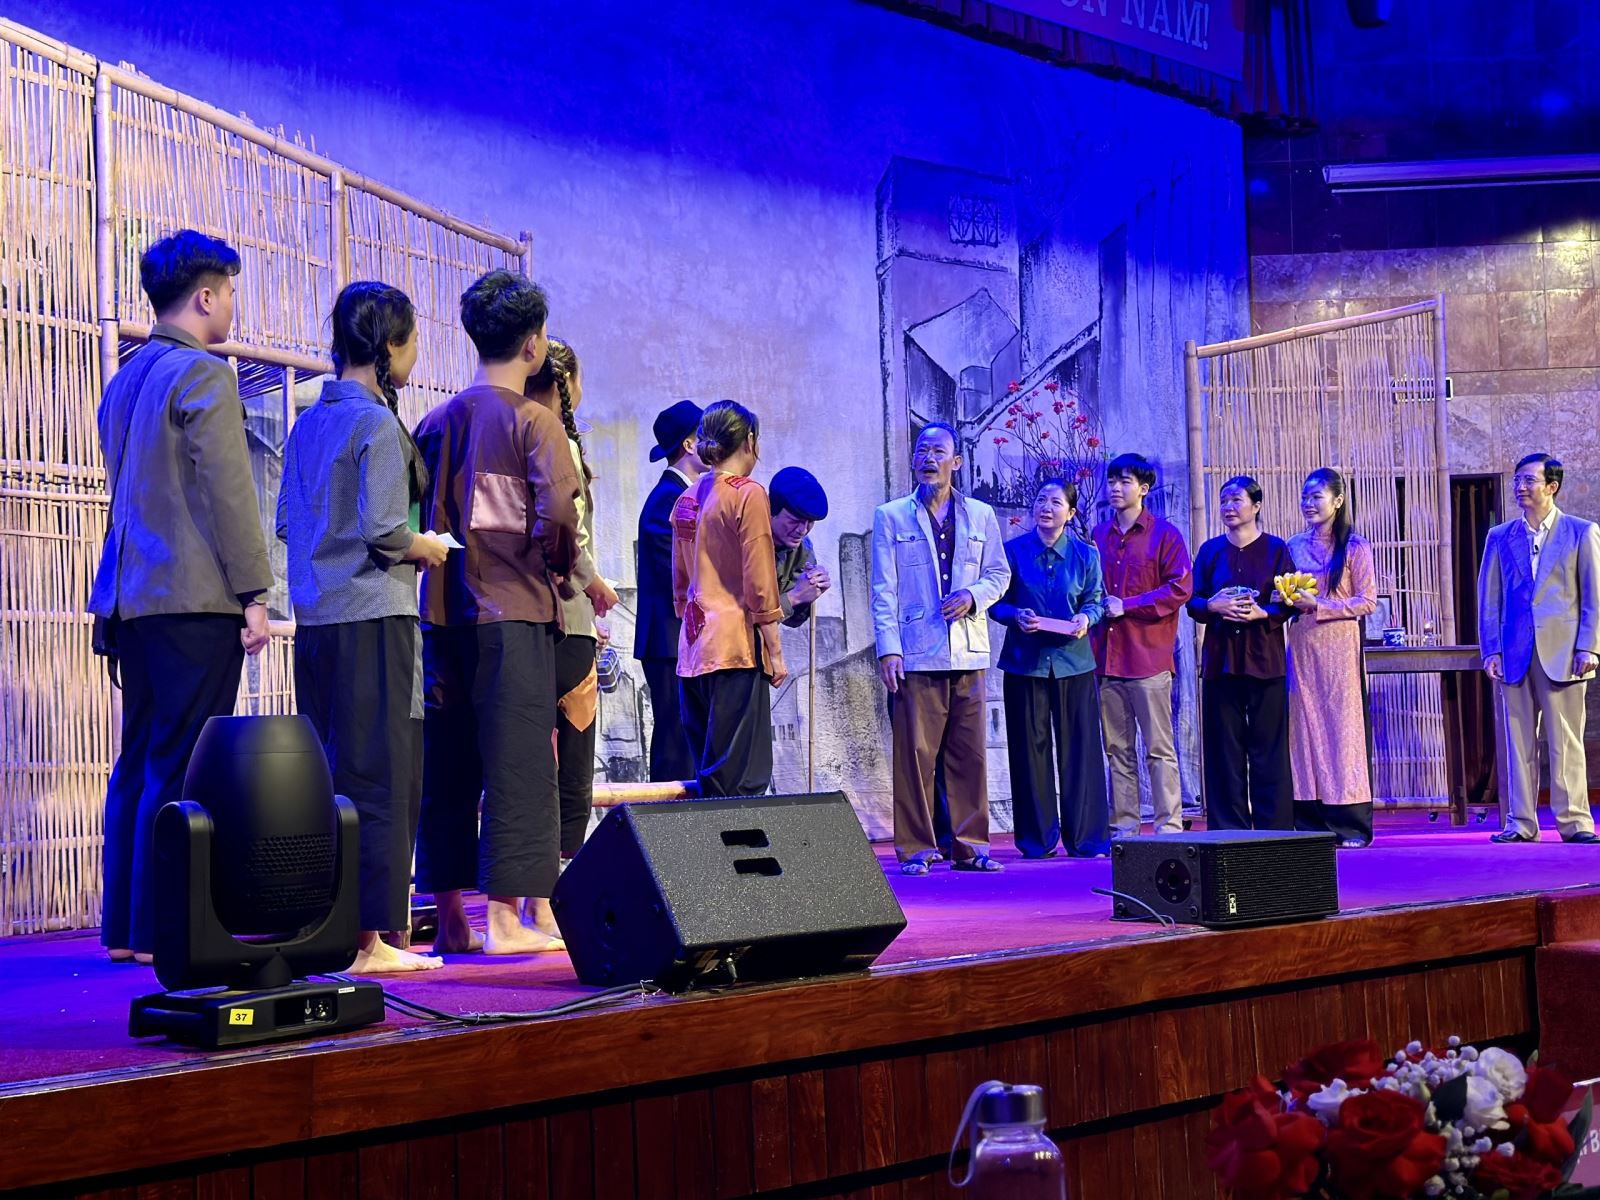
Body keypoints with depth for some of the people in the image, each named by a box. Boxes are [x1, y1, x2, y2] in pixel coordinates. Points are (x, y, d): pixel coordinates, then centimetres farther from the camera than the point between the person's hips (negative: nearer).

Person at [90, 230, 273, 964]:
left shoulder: (125, 380, 19)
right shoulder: (204, 374, -8)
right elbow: (228, 492, -14)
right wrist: (254, 593, -11)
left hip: (133, 597, 9)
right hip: (195, 598, -9)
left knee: (138, 763, 10)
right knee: (181, 767, -7)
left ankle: (122, 927, 13)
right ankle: (161, 930, -5)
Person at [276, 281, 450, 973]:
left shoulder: (309, 423, 14)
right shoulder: (378, 423, -10)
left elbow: (287, 522, 17)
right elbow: (382, 526, -17)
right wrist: (423, 548, 0)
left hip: (315, 617, 8)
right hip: (373, 615, -8)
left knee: (324, 776, 12)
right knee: (381, 777, -4)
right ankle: (370, 938, -3)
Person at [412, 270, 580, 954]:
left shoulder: (437, 421, 12)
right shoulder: (533, 421, -6)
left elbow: (413, 517, 11)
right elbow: (557, 512, -18)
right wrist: (566, 565, -1)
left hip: (442, 609, 6)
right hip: (513, 612, -6)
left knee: (447, 764, 9)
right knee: (517, 762, -2)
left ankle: (450, 919, 13)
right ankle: (506, 917, -2)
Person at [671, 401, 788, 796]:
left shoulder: (687, 499, 13)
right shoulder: (748, 495, -8)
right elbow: (759, 585, -10)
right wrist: (775, 652, -5)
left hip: (694, 647, 8)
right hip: (736, 645, -7)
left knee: (707, 774, 10)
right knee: (739, 778, -7)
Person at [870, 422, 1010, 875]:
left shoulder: (981, 515, 14)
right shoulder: (891, 517, 8)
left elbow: (999, 573, 17)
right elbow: (884, 590, 3)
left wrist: (974, 596, -5)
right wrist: (888, 648, -7)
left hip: (969, 653, 3)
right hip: (917, 655, -2)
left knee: (970, 752, 4)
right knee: (915, 752, -4)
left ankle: (969, 846, 12)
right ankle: (916, 848, 3)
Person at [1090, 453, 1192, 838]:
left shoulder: (1164, 533, 1)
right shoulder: (1097, 535, 15)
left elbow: (1180, 587, -7)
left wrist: (1128, 605, -12)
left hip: (1148, 655, -5)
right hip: (1106, 657, 5)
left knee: (1159, 748, -3)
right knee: (1118, 749, 7)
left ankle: (1169, 827, -1)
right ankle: (1124, 828, 10)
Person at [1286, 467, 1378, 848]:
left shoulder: (1354, 547, 0)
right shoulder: (1294, 546, 13)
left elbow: (1367, 601, -5)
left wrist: (1317, 605, -14)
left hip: (1339, 645, -4)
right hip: (1302, 645, 4)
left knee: (1344, 726, -4)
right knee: (1305, 727, 2)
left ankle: (1351, 825, 0)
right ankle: (1312, 824, 5)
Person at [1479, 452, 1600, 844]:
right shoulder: (1500, 537, 12)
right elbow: (1489, 599, 11)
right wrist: (1491, 650, 2)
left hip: (1562, 652, -3)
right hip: (1515, 654, 3)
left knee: (1566, 741, -3)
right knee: (1518, 741, 4)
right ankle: (1520, 823, 8)